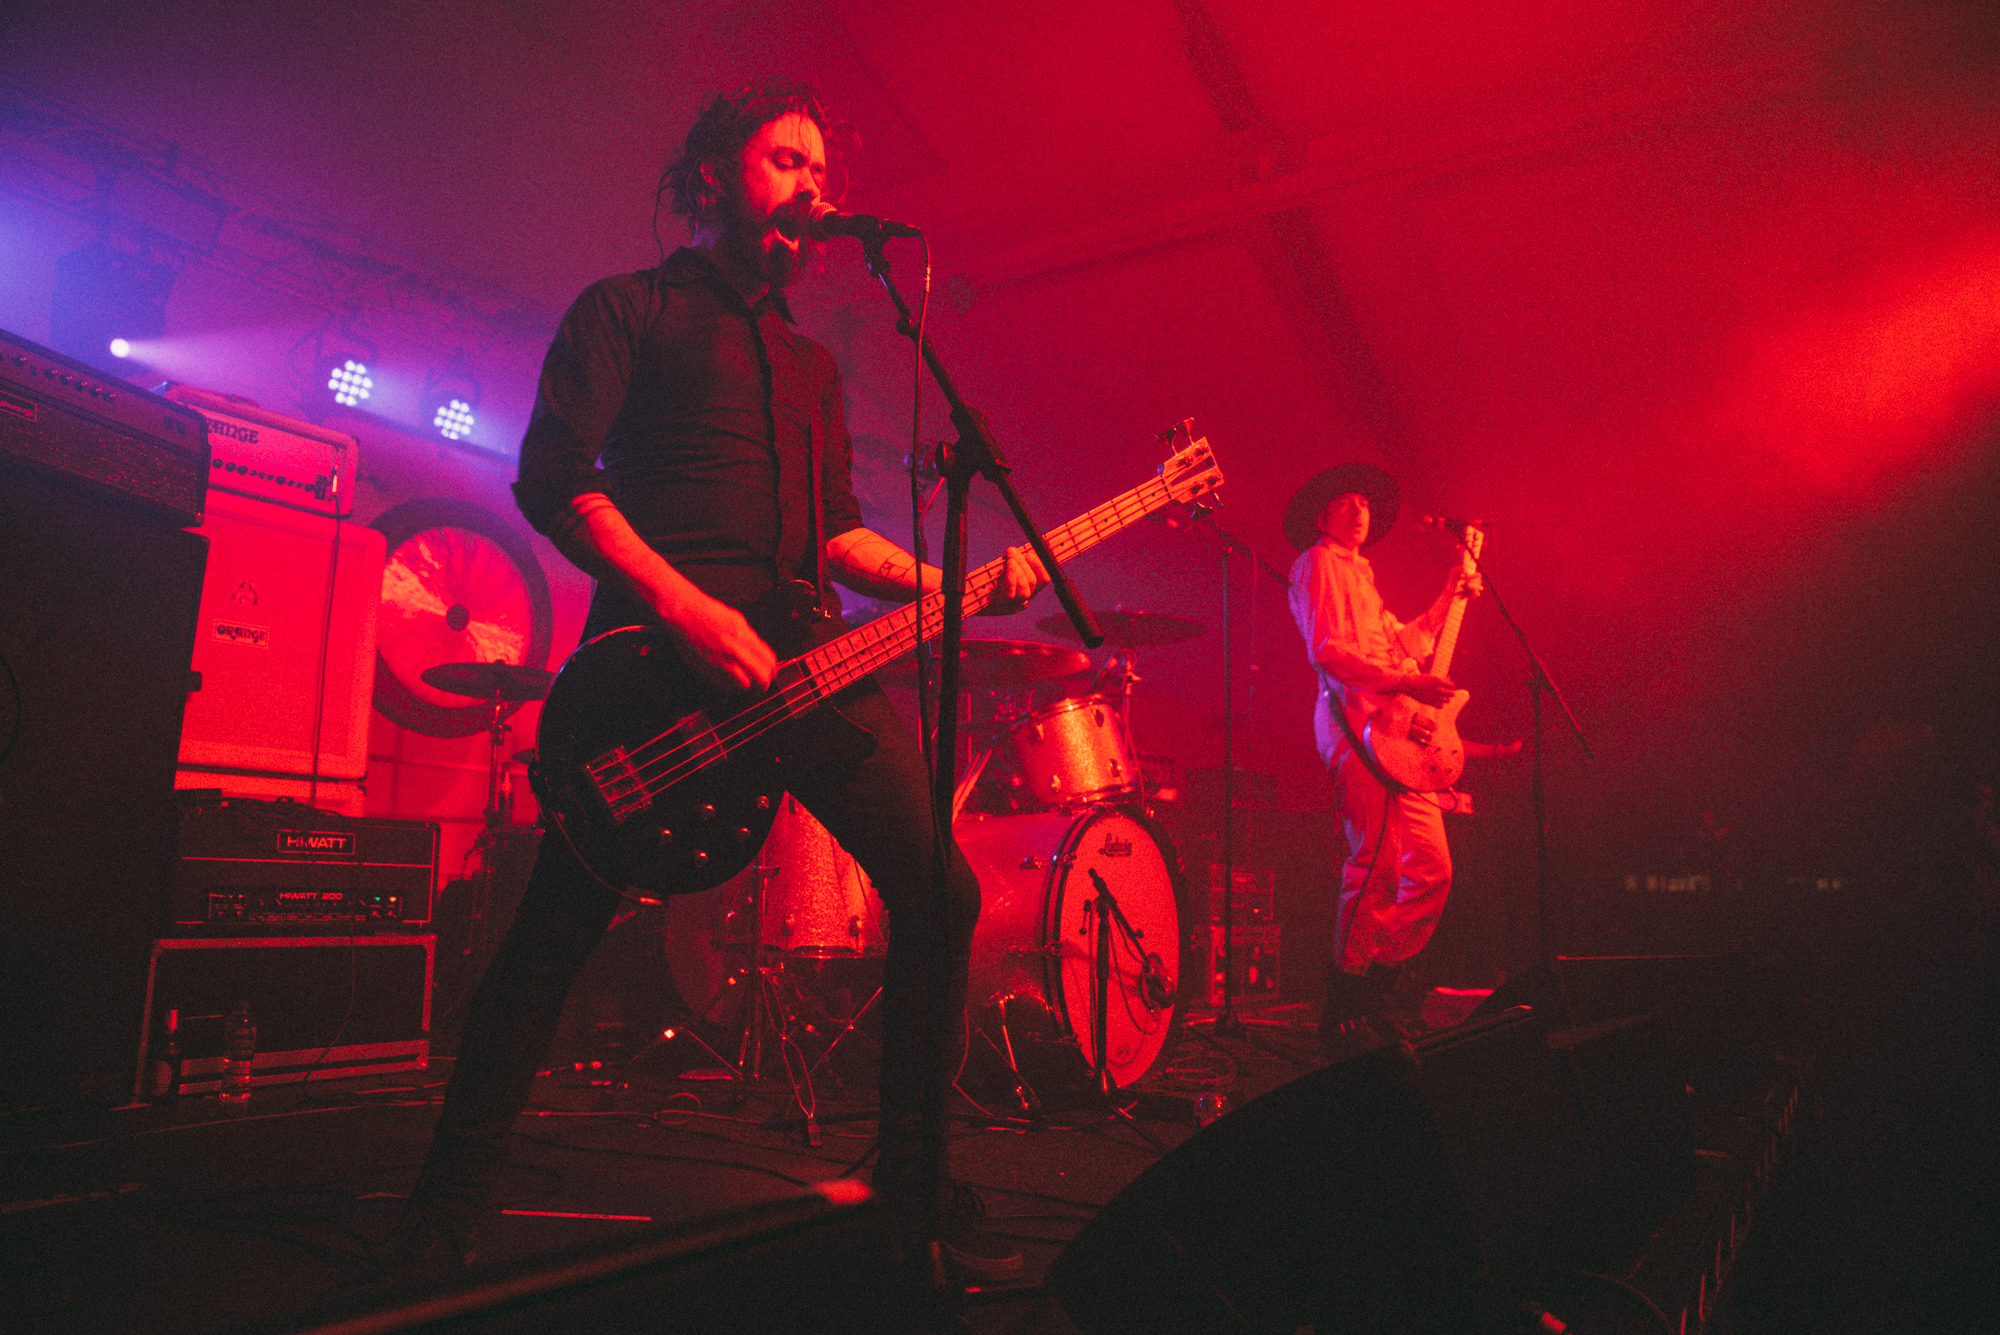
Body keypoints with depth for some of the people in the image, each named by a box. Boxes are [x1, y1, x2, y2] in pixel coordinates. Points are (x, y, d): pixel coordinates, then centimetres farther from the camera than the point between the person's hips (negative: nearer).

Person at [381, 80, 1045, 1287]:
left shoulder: (811, 361, 27)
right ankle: (447, 1213, 15)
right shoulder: (631, 309, 9)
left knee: (939, 890, -3)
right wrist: (686, 608, -16)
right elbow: (552, 476, -4)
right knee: (555, 935, -4)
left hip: (812, 656, 6)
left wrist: (954, 585, 6)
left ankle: (913, 1173, 11)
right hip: (660, 650, -5)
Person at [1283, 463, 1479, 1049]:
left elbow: (1400, 644, 28)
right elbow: (1326, 651, -13)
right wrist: (1406, 681, -19)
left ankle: (1375, 987, 15)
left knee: (1432, 869, 7)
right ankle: (1346, 1009, -6)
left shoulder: (1361, 572, 30)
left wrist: (1449, 598, 23)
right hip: (1357, 720, -10)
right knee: (1376, 866, -14)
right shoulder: (1318, 563, 1)